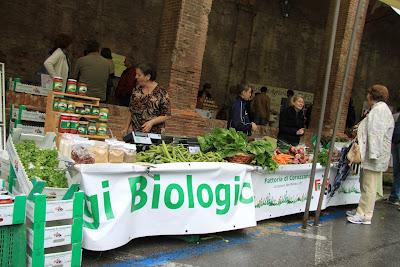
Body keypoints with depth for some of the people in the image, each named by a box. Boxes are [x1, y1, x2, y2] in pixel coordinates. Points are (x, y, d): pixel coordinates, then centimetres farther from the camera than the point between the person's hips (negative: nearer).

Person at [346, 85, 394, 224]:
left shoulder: (380, 109, -14)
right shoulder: (377, 109, 19)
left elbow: (377, 134, -22)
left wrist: (373, 154, -25)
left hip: (374, 156, -11)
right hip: (369, 155, 11)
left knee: (369, 186, -5)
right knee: (365, 185, 16)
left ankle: (365, 216, 1)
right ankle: (362, 211, 26)